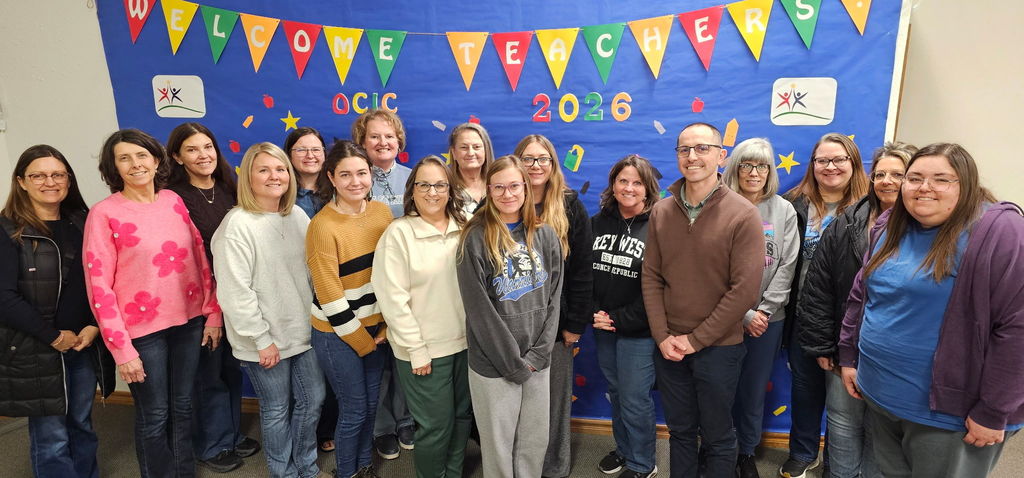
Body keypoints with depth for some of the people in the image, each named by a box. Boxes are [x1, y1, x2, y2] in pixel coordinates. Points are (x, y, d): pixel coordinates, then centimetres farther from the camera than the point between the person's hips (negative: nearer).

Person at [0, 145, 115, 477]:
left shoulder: (82, 223, 6)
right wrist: (54, 337, -12)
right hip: (34, 350, -4)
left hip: (85, 345, 4)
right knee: (51, 438, 5)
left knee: (82, 425, 16)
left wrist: (94, 326, -8)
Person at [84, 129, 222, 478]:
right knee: (154, 416, 9)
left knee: (182, 406, 17)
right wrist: (122, 349, -11)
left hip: (188, 321, 4)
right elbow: (99, 286, -9)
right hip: (142, 328, -3)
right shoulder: (104, 213, -9)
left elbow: (200, 259, 6)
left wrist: (213, 314, 4)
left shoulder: (174, 201, 3)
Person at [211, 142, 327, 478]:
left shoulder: (298, 216, 2)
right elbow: (235, 293, -18)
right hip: (265, 340, -5)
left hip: (303, 331, 6)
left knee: (312, 400, 16)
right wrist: (262, 339, -15)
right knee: (276, 410, 12)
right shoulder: (237, 225, -16)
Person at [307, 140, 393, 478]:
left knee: (372, 403, 17)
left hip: (376, 325, 5)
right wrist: (361, 341, -10)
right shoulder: (323, 225, -18)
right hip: (338, 334, -5)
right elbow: (330, 297, -17)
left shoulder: (382, 212, -2)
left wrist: (386, 327, -1)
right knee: (354, 409, 7)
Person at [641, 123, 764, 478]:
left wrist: (696, 339, -14)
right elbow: (651, 278, 2)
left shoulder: (742, 215, -12)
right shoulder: (661, 212, 1)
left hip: (719, 348, -3)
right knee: (679, 430, 18)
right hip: (668, 346, 3)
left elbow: (745, 289, -15)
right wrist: (662, 336, -7)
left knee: (717, 436, 14)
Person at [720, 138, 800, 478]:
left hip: (769, 319, 2)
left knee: (754, 390, 12)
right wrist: (744, 314, -11)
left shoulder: (784, 211, 4)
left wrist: (764, 310, -8)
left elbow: (787, 266, 1)